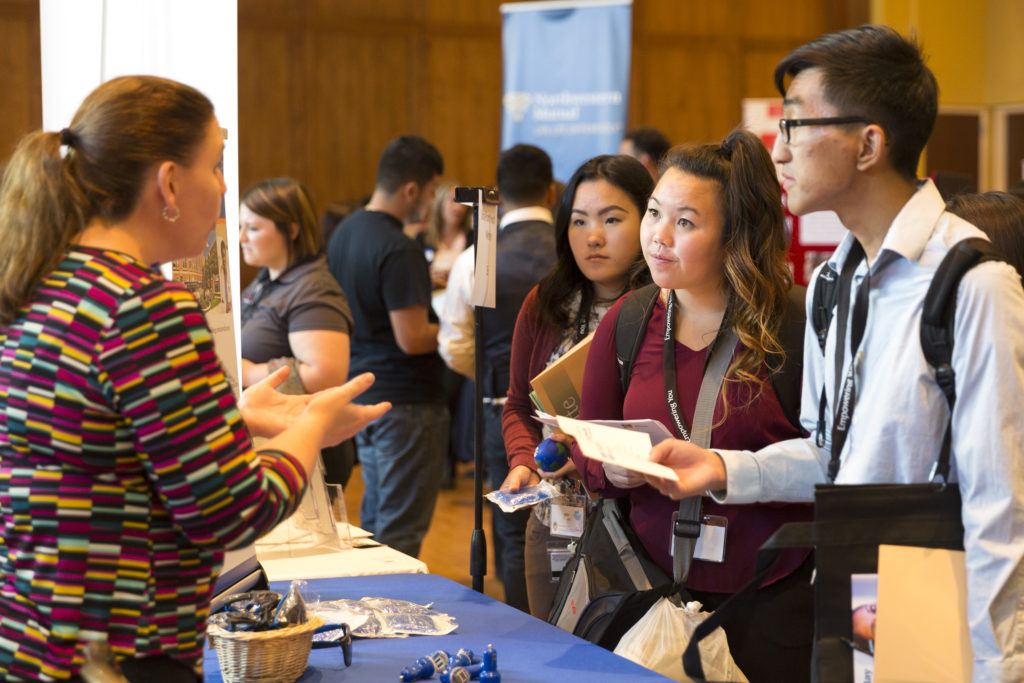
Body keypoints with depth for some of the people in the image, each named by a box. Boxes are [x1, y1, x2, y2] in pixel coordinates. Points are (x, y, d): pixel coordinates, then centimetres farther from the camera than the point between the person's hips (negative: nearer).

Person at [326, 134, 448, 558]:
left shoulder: (343, 233, 8)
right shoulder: (399, 251, -21)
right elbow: (412, 339, -23)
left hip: (361, 393, 9)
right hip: (405, 402, -9)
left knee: (374, 517, 19)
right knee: (401, 531, -1)